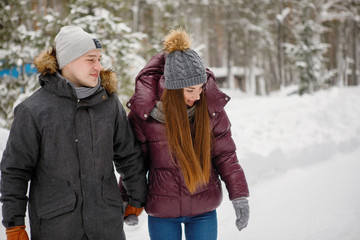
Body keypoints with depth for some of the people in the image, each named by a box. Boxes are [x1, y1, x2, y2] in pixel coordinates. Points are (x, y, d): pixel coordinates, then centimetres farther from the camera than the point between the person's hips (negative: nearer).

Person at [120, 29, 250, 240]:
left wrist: (239, 195, -6)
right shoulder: (144, 110, -15)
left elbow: (225, 154, -1)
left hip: (204, 209, 1)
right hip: (162, 212, -1)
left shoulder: (211, 106, -10)